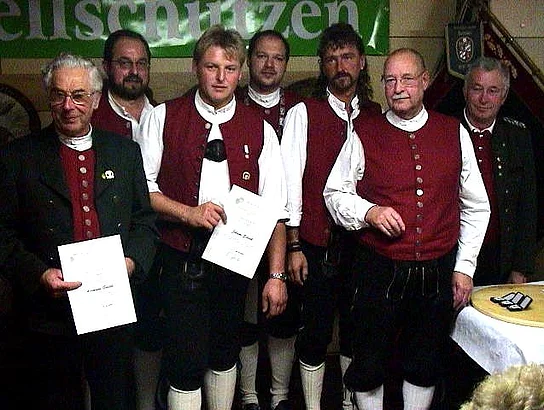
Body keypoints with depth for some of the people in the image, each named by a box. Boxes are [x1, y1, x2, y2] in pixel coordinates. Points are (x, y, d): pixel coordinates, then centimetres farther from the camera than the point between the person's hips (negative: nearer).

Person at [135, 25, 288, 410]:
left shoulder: (259, 129, 2)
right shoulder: (163, 117, 0)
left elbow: (275, 209, -3)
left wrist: (276, 275, -8)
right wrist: (188, 213, -16)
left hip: (235, 260, 2)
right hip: (181, 260, -2)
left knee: (225, 353, 17)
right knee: (187, 362, -2)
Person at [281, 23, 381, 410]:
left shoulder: (377, 116, 8)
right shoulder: (303, 114, -2)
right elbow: (291, 182, -5)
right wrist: (293, 245, -9)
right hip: (317, 245, -3)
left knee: (356, 331, 15)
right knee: (316, 332, 4)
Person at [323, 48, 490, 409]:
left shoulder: (455, 133, 4)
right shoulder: (365, 136, -1)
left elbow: (476, 206, 8)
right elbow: (335, 193, 6)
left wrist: (464, 266, 4)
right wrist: (368, 212, -14)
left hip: (439, 272, 2)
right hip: (380, 270, -1)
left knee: (425, 366, 16)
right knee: (369, 366, 8)